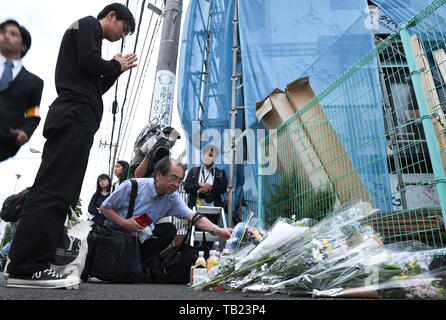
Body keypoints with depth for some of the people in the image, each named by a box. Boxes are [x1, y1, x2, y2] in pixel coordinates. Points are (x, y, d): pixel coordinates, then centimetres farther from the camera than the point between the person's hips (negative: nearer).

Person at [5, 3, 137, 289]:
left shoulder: (90, 34, 35)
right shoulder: (89, 24, 8)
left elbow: (94, 87, 28)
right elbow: (88, 62, -11)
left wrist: (118, 69, 23)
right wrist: (116, 65, 7)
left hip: (76, 118, 10)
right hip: (76, 115, -10)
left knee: (60, 191, 2)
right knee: (54, 188, -17)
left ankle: (31, 263, 2)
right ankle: (25, 268, -18)